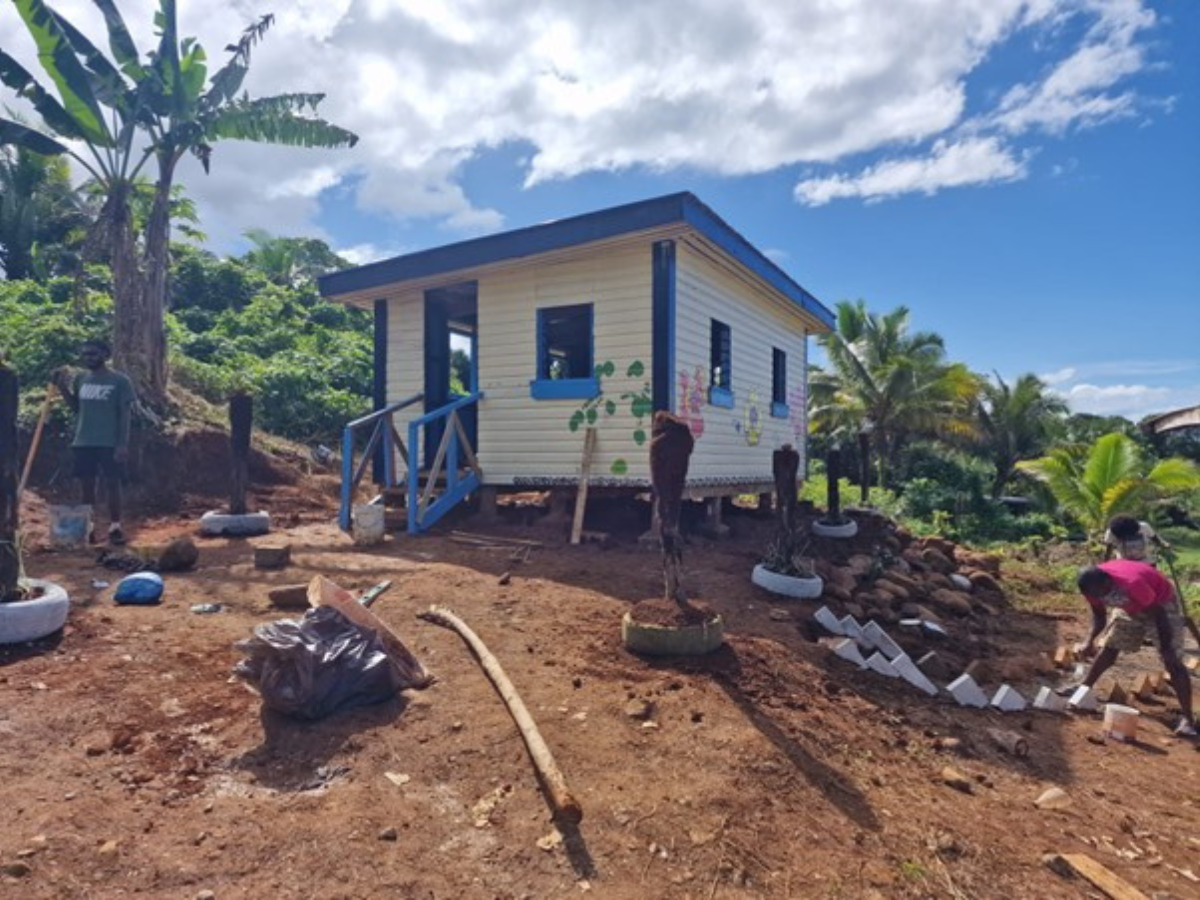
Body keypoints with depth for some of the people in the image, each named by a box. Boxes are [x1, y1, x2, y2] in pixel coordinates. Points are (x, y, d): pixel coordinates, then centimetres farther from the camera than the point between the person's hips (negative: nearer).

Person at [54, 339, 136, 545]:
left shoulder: (120, 380, -5)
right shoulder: (80, 379, 9)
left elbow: (125, 414, -7)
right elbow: (76, 408, 16)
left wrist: (123, 444, -13)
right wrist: (63, 388, 0)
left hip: (110, 443, -5)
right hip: (83, 442, 5)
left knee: (112, 484, 1)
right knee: (86, 485, 9)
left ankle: (115, 527, 8)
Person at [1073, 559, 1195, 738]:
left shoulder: (1132, 583, -43)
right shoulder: (1093, 586, -22)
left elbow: (1158, 615, -28)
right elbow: (1099, 616, -5)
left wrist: (1166, 649, -24)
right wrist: (1090, 641, -18)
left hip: (1160, 603, -6)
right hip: (1130, 607, 6)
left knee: (1171, 660, -12)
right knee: (1109, 648, 8)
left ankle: (1188, 718, -9)